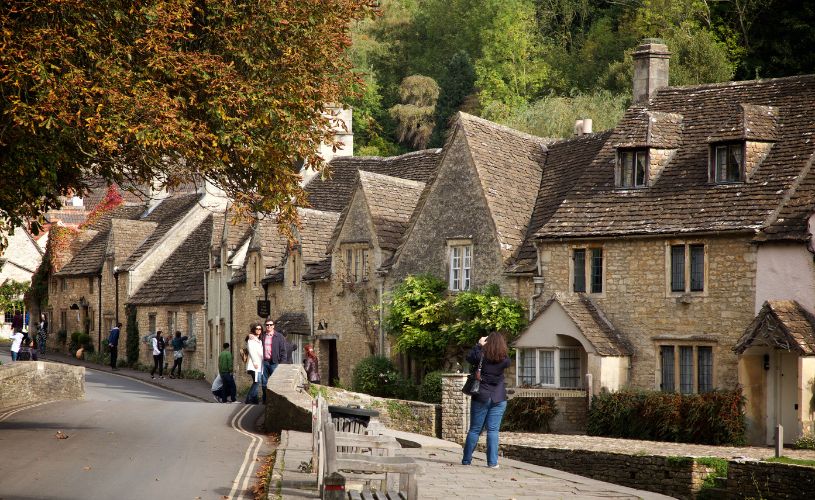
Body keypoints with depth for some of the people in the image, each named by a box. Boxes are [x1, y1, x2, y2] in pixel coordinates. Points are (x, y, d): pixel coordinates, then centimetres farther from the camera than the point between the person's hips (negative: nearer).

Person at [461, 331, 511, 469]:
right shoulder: (504, 360, -6)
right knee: (493, 430, 1)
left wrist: (479, 345, 14)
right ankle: (492, 462, -4)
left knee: (475, 430, 8)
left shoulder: (481, 356, -9)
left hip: (481, 398, 0)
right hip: (498, 399, 0)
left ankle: (466, 460, 14)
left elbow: (469, 358, 8)